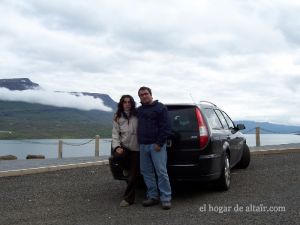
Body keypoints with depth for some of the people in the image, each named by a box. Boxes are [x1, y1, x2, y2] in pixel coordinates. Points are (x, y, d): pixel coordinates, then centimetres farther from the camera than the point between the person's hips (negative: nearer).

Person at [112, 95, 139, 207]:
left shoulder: (137, 115, 1)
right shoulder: (118, 117, 8)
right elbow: (115, 134, 3)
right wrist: (117, 146, -12)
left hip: (136, 148, -2)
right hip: (124, 146, 2)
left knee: (133, 175, -1)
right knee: (117, 155, -32)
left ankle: (128, 198, 13)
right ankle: (127, 168, 4)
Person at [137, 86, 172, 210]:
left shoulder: (160, 108, -3)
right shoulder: (138, 110, 17)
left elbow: (165, 127, -9)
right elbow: (138, 127, 30)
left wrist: (159, 143, -15)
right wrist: (139, 142, 17)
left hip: (156, 145, -7)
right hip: (143, 145, 7)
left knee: (161, 171, -8)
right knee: (146, 172, 7)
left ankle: (166, 198, -2)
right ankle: (153, 196, 16)